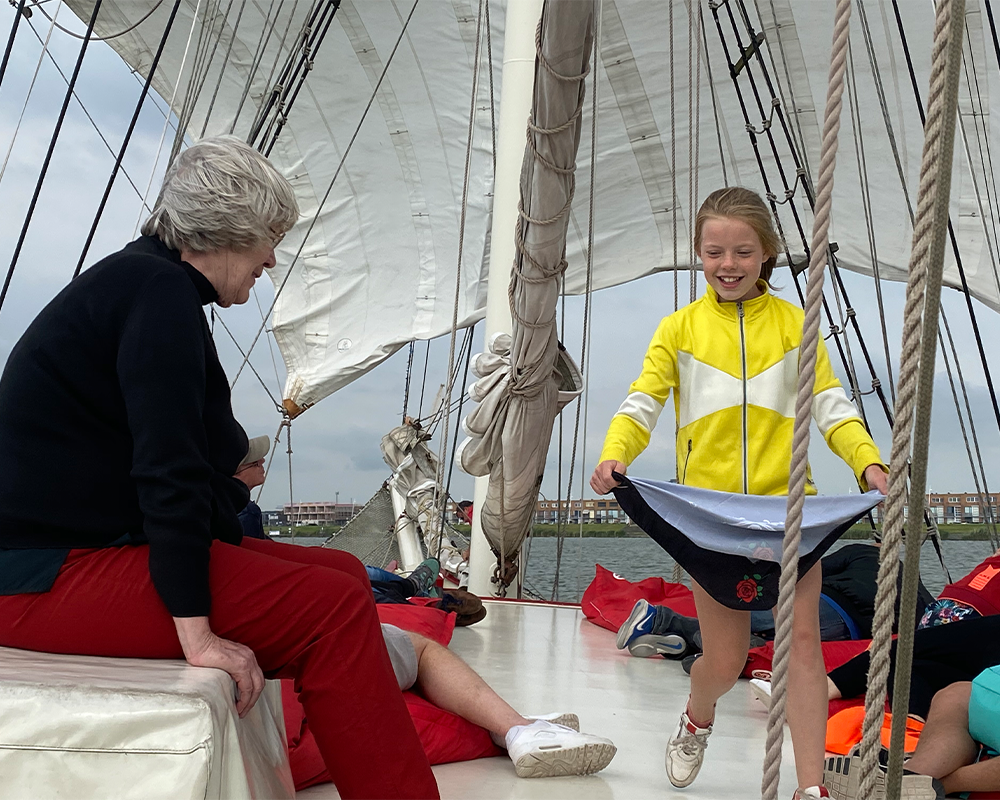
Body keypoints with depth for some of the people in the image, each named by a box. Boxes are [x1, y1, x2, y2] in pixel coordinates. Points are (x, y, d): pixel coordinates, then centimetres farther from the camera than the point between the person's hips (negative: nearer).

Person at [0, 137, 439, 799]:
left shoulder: (138, 280, 19)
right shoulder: (159, 288, -13)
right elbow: (167, 468, -22)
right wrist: (198, 631, -23)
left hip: (99, 541, 11)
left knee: (342, 572, 4)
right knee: (335, 609, -19)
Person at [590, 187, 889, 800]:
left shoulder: (794, 323, 7)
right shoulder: (680, 328, 6)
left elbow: (831, 406, 2)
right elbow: (642, 405, -2)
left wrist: (869, 462, -16)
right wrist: (615, 455, -23)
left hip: (787, 502, 1)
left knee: (803, 638, -7)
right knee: (726, 660, 6)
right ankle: (697, 721, 40)